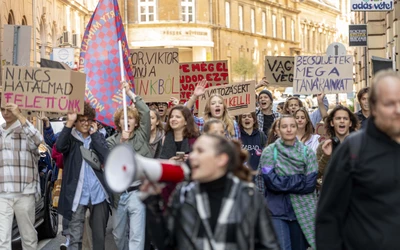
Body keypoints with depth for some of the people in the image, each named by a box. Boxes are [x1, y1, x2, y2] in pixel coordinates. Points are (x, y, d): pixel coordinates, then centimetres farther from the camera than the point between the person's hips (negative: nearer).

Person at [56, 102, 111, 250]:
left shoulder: (98, 137, 9)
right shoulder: (71, 138, 2)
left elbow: (106, 158, -7)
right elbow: (59, 146, -21)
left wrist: (94, 134, -6)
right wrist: (69, 122, -21)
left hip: (98, 193, 3)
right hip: (77, 195, -3)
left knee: (100, 236, 13)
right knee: (75, 238, -2)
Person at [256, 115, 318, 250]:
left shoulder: (307, 152, 3)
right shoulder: (269, 151, -3)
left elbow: (310, 183, -5)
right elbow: (271, 181, -12)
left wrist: (283, 182, -10)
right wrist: (299, 180, -11)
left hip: (302, 210, 3)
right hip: (277, 210, -3)